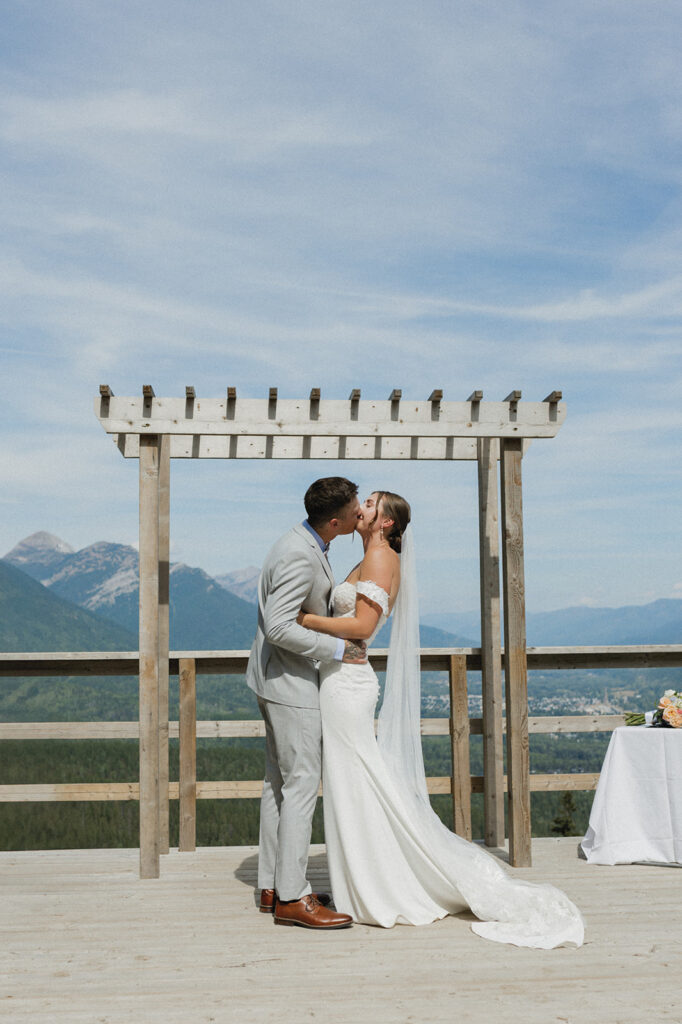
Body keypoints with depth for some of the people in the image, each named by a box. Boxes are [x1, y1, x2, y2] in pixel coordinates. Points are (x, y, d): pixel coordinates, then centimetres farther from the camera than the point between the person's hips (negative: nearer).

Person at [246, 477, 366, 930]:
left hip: (280, 677, 11)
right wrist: (337, 649, -20)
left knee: (280, 782, 13)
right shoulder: (300, 557, -24)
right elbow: (279, 628, -28)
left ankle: (273, 886, 20)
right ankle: (292, 898, -2)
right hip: (290, 681, -11)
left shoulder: (307, 544, 9)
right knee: (302, 785, -7)